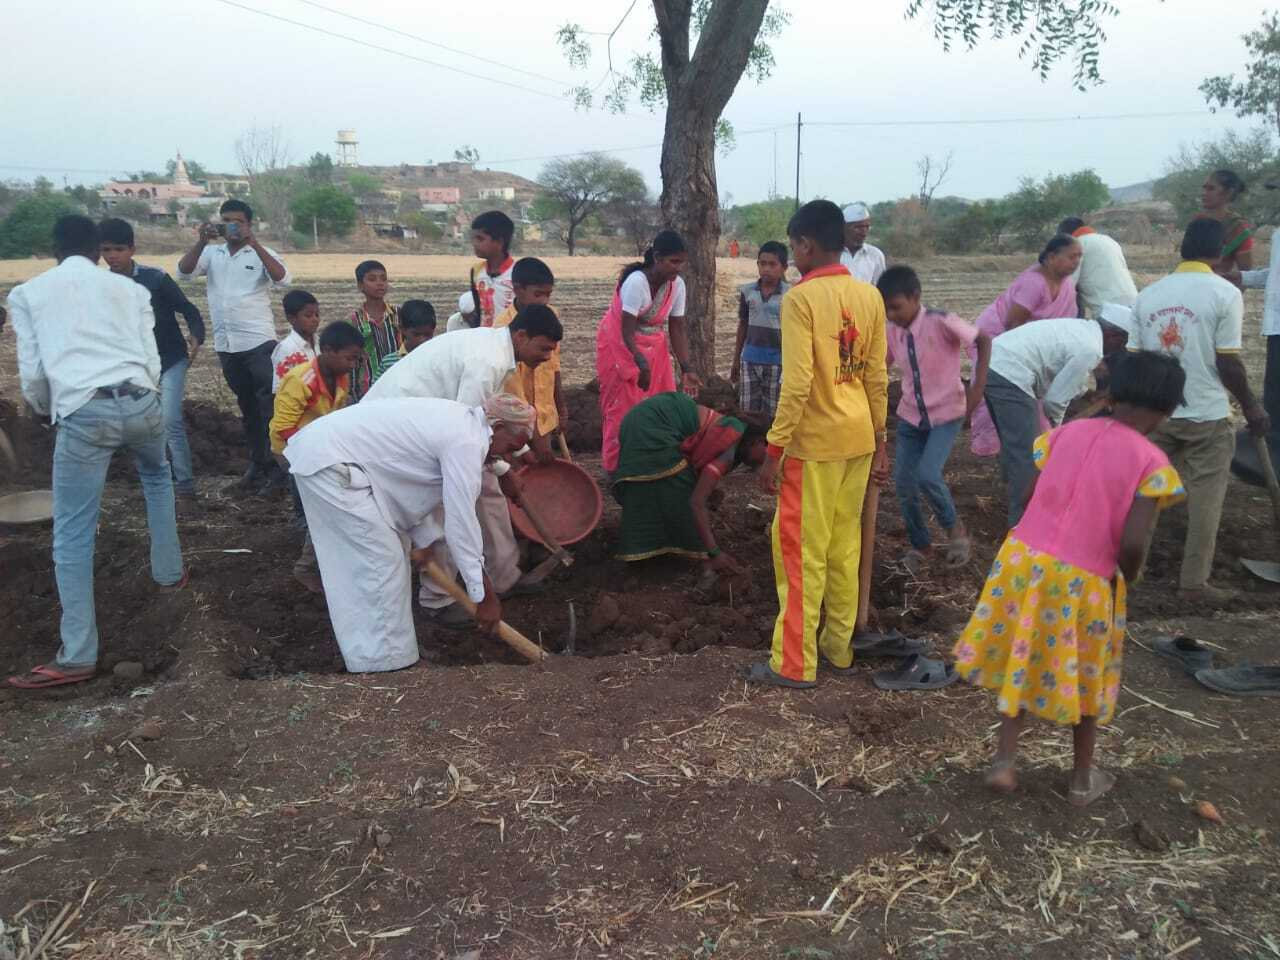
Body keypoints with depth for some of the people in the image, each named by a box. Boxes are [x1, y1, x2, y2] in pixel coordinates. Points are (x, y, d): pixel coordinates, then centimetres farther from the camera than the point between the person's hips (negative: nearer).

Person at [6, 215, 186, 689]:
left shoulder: (27, 293, 14)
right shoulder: (130, 289, 18)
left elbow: (31, 373, 10)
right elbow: (151, 361, 13)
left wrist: (45, 411, 31)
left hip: (83, 414, -2)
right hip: (140, 402, 3)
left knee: (72, 535, 3)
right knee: (156, 476, 36)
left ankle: (77, 656, 2)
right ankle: (169, 572, 41)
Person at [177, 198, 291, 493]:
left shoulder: (262, 253, -1)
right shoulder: (211, 254, 9)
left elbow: (282, 278, -19)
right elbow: (184, 272, -4)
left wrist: (253, 242, -24)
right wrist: (201, 242, -17)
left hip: (259, 342, -4)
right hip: (225, 345, 5)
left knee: (269, 406, -5)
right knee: (247, 406, 13)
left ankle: (276, 466, 1)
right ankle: (258, 463, 22)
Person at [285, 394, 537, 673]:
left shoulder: (458, 420, 12)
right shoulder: (466, 442, -18)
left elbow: (411, 487, 20)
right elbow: (462, 522, -19)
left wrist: (427, 541, 21)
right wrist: (485, 596, -12)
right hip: (328, 464, -11)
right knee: (379, 561, -7)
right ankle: (382, 663, 3)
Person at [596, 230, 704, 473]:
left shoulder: (677, 285, -7)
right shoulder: (636, 282, -27)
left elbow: (678, 328, -5)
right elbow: (627, 331, -27)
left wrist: (686, 368, -12)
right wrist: (641, 364, -35)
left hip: (653, 347, 6)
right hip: (620, 346, -6)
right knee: (624, 407, -2)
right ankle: (616, 467, 10)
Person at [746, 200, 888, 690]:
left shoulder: (800, 298, -15)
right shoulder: (870, 296, 5)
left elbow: (797, 384, -20)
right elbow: (878, 377, 9)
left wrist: (774, 449, -13)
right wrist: (879, 440, 16)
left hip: (816, 442, -7)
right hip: (858, 439, 7)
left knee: (801, 551, 2)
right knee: (845, 546, 16)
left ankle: (794, 664, 8)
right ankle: (839, 645, 28)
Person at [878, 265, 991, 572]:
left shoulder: (940, 322, -21)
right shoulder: (891, 332, -6)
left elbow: (983, 340, -11)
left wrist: (978, 387, -17)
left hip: (946, 413, -5)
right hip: (911, 415, 5)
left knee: (927, 475, -21)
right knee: (903, 484, 4)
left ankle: (955, 529, 8)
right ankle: (919, 544, 27)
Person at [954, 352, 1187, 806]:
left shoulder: (1066, 433, 5)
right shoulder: (1151, 462, -8)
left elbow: (1029, 502, 6)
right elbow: (1133, 542, -16)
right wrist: (1124, 581, 4)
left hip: (1024, 559, 3)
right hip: (1084, 581, -3)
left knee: (1022, 662, 21)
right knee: (1082, 676, 18)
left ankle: (1003, 761, 21)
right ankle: (1082, 780, 35)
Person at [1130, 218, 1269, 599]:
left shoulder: (1149, 293, 4)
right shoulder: (1225, 293, -9)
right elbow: (1227, 362, -11)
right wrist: (1251, 407, 3)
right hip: (1207, 414, -4)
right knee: (1204, 500, 6)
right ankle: (1193, 580, 10)